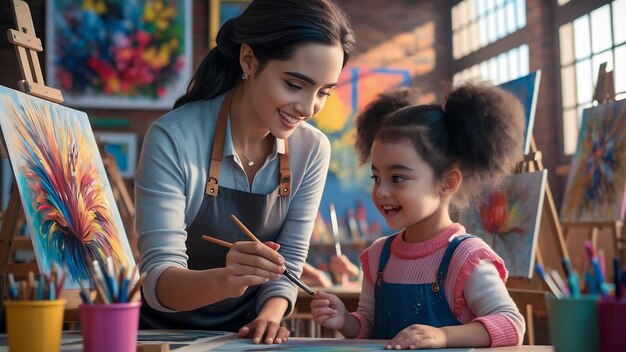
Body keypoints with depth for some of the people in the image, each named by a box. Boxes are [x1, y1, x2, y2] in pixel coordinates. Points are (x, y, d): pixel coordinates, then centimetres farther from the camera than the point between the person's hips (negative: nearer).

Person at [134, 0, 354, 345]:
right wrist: (224, 280, -38)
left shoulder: (312, 150, -7)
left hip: (246, 337, 3)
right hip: (164, 334, -3)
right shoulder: (173, 139, -18)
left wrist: (269, 316, -18)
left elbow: (288, 261, 0)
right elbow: (158, 281, -20)